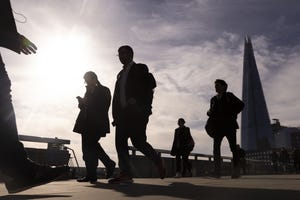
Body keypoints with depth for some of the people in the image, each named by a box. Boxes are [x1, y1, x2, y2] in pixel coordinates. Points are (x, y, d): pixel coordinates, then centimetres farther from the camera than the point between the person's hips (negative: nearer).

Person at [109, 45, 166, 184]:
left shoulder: (140, 68, 7)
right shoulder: (121, 74, 26)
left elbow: (151, 84, -8)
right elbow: (117, 96, 21)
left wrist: (136, 99, -15)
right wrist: (116, 115, 11)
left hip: (137, 112, -7)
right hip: (123, 113, 7)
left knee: (138, 142, -11)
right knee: (120, 142, -3)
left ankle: (158, 161, 12)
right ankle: (125, 174, -1)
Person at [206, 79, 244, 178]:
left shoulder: (229, 95, 10)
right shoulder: (213, 99, 21)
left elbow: (241, 104, 3)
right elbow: (212, 111, 25)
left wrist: (232, 114, -7)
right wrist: (209, 112, 2)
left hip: (229, 125, -3)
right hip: (218, 127, 3)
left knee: (233, 147, -5)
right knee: (216, 147, -9)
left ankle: (236, 170, 0)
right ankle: (217, 171, -10)